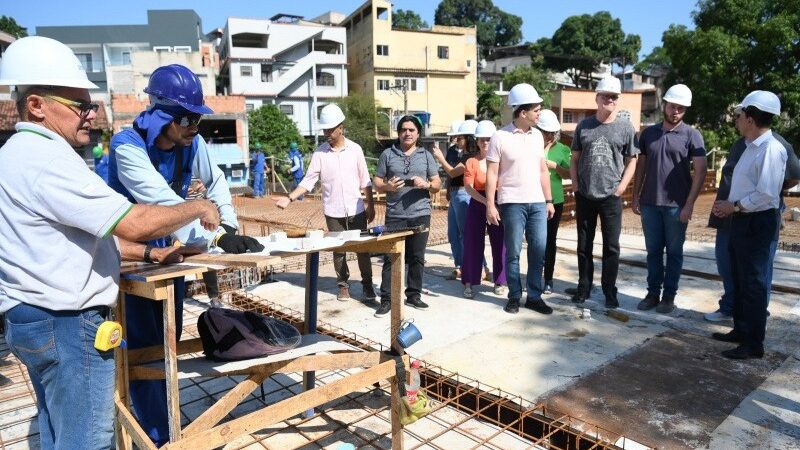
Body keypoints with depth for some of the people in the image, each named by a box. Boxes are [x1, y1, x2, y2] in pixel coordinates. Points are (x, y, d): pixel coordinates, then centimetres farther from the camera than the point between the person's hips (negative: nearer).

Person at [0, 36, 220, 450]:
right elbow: (134, 223, -26)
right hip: (66, 325, -11)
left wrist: (147, 254, 11)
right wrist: (198, 208, -11)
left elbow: (85, 234, 17)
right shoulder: (46, 158, -20)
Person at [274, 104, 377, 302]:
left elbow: (365, 180, 3)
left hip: (356, 210, 0)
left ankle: (367, 284, 19)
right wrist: (290, 198, -18)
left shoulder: (355, 149, -1)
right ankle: (343, 285, 23)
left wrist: (370, 205, 1)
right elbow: (308, 180, -6)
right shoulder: (320, 153, -3)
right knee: (338, 250, 9)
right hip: (333, 212, 0)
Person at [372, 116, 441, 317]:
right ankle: (386, 299, 6)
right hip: (395, 215, -1)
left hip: (420, 214, 2)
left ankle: (414, 295, 21)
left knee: (417, 258, 8)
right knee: (391, 258, -1)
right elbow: (376, 182, 8)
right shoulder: (387, 154, 8)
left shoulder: (426, 155, 12)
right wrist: (387, 186, -14)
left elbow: (437, 184, 10)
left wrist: (426, 184, -11)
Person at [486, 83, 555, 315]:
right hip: (512, 203, -5)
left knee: (539, 250, 5)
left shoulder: (537, 135, 10)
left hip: (537, 202, 5)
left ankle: (534, 296, 16)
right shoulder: (500, 137, -5)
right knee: (513, 252, 4)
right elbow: (492, 174, -6)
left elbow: (543, 170, 14)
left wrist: (549, 200, 12)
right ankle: (514, 296, 17)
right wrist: (490, 205, -10)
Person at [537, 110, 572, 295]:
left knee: (550, 240, 7)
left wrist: (555, 166, -14)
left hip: (555, 201, 1)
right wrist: (545, 148, -14)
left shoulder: (562, 149, 3)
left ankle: (548, 280, 16)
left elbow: (568, 174, 3)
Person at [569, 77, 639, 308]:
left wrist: (621, 187, -6)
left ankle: (610, 291, 14)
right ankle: (584, 287, 22)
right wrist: (575, 185, -1)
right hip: (585, 196, 2)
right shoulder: (584, 126, 6)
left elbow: (631, 161, 5)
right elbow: (574, 159, 10)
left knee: (611, 246, 2)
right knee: (584, 244, 10)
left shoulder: (625, 127, 2)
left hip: (611, 196, -1)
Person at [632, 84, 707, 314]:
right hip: (650, 203, 3)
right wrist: (635, 196, 7)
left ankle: (669, 295, 18)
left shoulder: (692, 135, -2)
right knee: (653, 250, 10)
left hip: (676, 205, -3)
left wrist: (689, 204, -13)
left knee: (674, 251, 7)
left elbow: (700, 171, -7)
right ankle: (653, 293, 20)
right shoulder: (649, 133, 8)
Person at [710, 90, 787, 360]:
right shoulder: (751, 147, 12)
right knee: (740, 280, 18)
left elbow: (766, 194, -23)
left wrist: (734, 206, -15)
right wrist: (728, 206, 7)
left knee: (754, 283, 0)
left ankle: (753, 343, 11)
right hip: (742, 220, 9)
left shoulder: (771, 149, -18)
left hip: (758, 223, -9)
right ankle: (741, 330, 33)